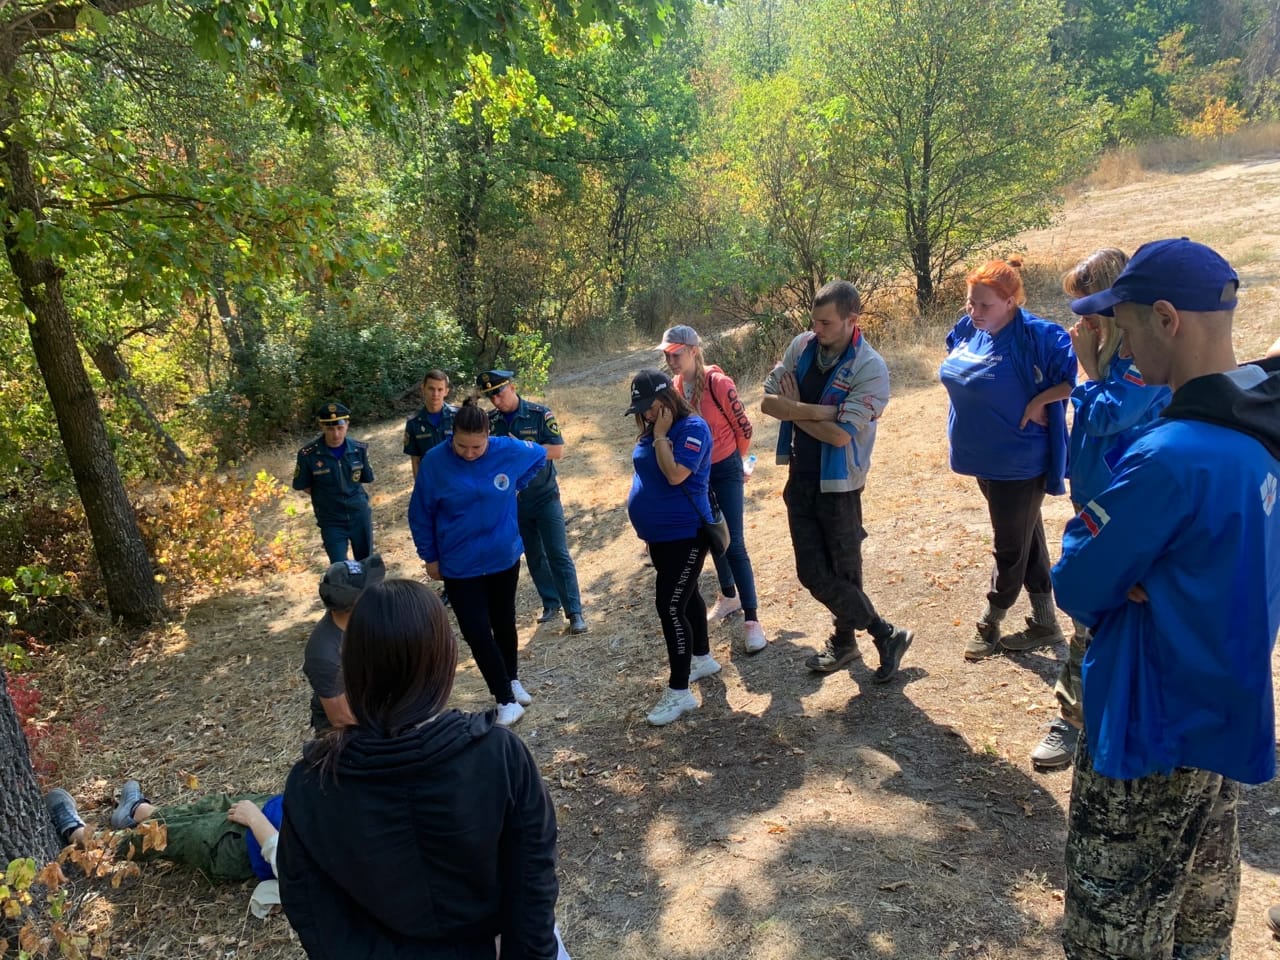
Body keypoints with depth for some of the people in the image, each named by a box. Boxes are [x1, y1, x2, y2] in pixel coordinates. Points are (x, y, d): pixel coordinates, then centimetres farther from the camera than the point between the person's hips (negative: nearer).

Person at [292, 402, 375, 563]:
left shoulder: (359, 449, -8)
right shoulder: (308, 455, -15)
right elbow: (303, 486, -2)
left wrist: (347, 491, 0)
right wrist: (326, 496, -5)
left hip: (360, 516, 2)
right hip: (331, 522, -2)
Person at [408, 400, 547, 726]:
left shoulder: (509, 450, -15)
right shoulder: (434, 462, -19)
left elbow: (540, 456, 9)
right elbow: (420, 515, -6)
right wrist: (430, 557, -1)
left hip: (504, 557, 2)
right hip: (459, 565, -2)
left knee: (504, 623, 19)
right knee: (477, 634, -5)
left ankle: (512, 680, 43)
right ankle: (506, 700, 13)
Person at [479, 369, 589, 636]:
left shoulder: (540, 414, -10)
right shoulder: (489, 421, 0)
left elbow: (557, 450, -15)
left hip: (544, 496, -3)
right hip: (513, 501, 4)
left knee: (558, 555, -4)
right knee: (533, 556, 13)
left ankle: (575, 612, 1)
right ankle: (551, 603, 27)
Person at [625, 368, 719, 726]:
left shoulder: (693, 428, -17)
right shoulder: (651, 431, 7)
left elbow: (675, 475, -27)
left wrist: (661, 436, -21)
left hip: (685, 535, -9)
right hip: (659, 535, 9)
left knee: (670, 606, -10)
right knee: (685, 597, 21)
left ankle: (679, 692, -2)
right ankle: (702, 658, 39)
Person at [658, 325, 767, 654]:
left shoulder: (718, 383, -20)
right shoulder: (674, 386, -2)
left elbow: (743, 427, -10)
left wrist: (733, 460, 4)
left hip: (725, 470, -6)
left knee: (734, 544, -8)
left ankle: (752, 619, -2)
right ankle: (729, 597, 38)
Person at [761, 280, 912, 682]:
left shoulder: (870, 368, -17)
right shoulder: (801, 346, -1)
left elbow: (840, 434, -23)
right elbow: (767, 400, -6)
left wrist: (794, 410, -12)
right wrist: (820, 411, -19)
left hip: (838, 485, -6)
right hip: (800, 478, 6)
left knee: (843, 573, 7)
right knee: (813, 573, 9)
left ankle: (844, 639, 32)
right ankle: (886, 634, 26)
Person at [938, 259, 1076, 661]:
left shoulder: (1035, 335, -21)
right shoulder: (968, 329, 1)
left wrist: (1038, 401, -22)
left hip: (1019, 461, -8)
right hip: (983, 457, 8)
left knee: (1011, 545, 7)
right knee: (1027, 538, 17)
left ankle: (989, 624, 23)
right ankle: (1045, 623, 30)